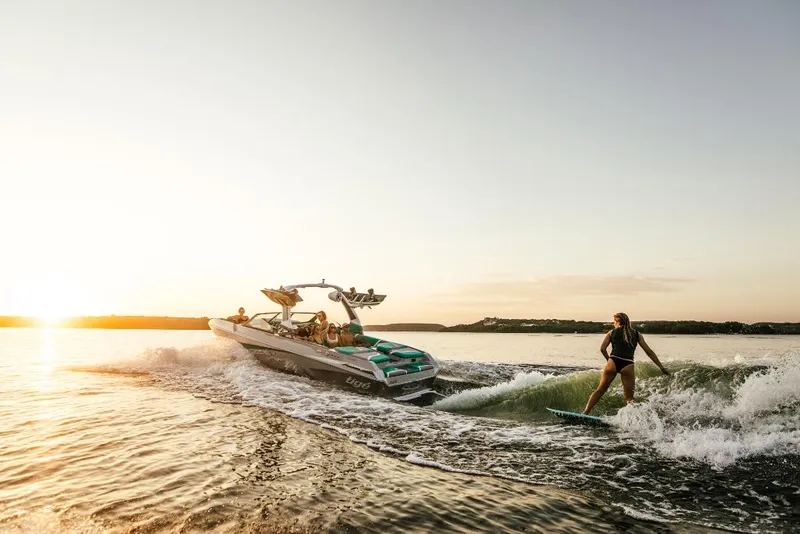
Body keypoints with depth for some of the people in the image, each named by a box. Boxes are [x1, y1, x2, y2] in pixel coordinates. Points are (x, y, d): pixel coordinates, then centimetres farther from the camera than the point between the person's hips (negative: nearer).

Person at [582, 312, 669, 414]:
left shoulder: (612, 332, 15)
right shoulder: (637, 334, 18)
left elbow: (602, 348, 5)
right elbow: (649, 352, 14)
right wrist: (661, 367, 17)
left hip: (613, 362, 0)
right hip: (628, 365, 0)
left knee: (600, 390, 10)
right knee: (629, 397, 9)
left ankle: (585, 413, 7)